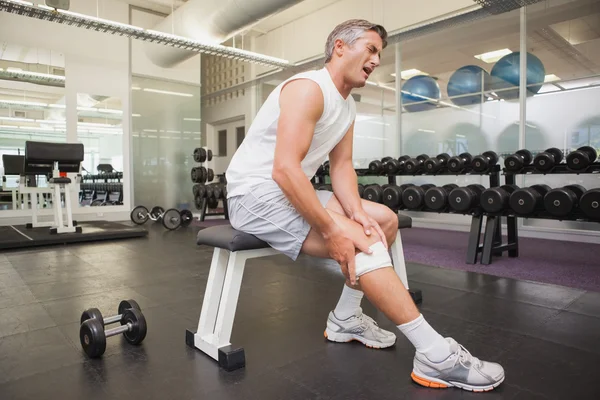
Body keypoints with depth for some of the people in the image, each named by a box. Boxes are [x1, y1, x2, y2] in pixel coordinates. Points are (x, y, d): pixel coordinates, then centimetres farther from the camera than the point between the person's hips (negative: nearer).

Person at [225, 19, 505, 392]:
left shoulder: (348, 106, 12)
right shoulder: (308, 88, -18)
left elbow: (341, 165, 7)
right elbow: (284, 169, -28)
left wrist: (357, 213, -12)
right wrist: (332, 230, -28)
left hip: (291, 190, 10)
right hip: (257, 193, -10)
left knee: (385, 220, 5)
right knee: (363, 243, -24)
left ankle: (346, 319, 11)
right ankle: (436, 355, -16)